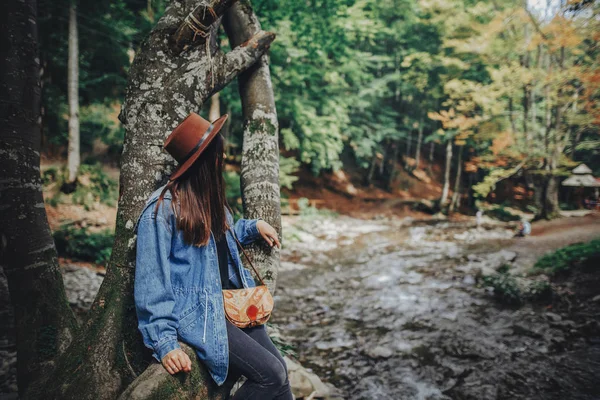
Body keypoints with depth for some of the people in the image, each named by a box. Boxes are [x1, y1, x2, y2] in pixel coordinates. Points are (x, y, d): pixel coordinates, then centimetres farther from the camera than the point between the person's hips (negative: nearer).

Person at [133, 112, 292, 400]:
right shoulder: (163, 208, -17)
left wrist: (254, 226, 20)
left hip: (230, 304, 9)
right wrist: (164, 342, -21)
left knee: (279, 370, 3)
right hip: (198, 315, -8)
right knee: (271, 374, -16)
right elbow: (152, 284, -17)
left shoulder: (208, 198, 11)